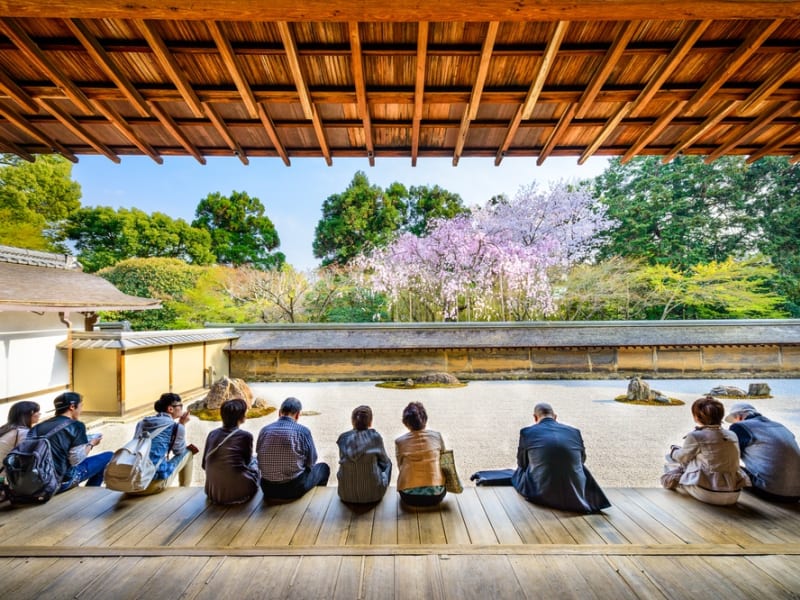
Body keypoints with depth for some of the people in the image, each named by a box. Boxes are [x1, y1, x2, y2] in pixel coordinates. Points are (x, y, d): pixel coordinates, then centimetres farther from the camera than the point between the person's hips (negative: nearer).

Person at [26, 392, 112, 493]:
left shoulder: (39, 426, 6)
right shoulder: (76, 425, -12)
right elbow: (76, 460, -16)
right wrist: (91, 444, 2)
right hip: (62, 482, -8)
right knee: (108, 456, 4)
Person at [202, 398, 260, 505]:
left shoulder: (212, 434, 0)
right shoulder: (245, 436, -12)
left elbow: (205, 465, 10)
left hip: (213, 494, 5)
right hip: (238, 493, -5)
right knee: (254, 461, 22)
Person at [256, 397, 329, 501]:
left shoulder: (264, 430, -5)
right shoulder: (303, 431, -15)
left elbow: (260, 462, 7)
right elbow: (311, 462, -4)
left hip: (268, 490, 4)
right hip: (294, 488, -4)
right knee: (323, 467, 23)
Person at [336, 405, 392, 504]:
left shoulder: (343, 438, -7)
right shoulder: (375, 436, -12)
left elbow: (343, 461, 10)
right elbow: (384, 459, 4)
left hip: (346, 495, 2)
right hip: (373, 494, -2)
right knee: (387, 462, 22)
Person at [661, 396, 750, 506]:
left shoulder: (695, 436, -14)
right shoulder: (732, 435, 2)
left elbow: (682, 458, 2)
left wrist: (673, 450, 26)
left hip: (708, 494, -6)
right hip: (732, 496, 7)